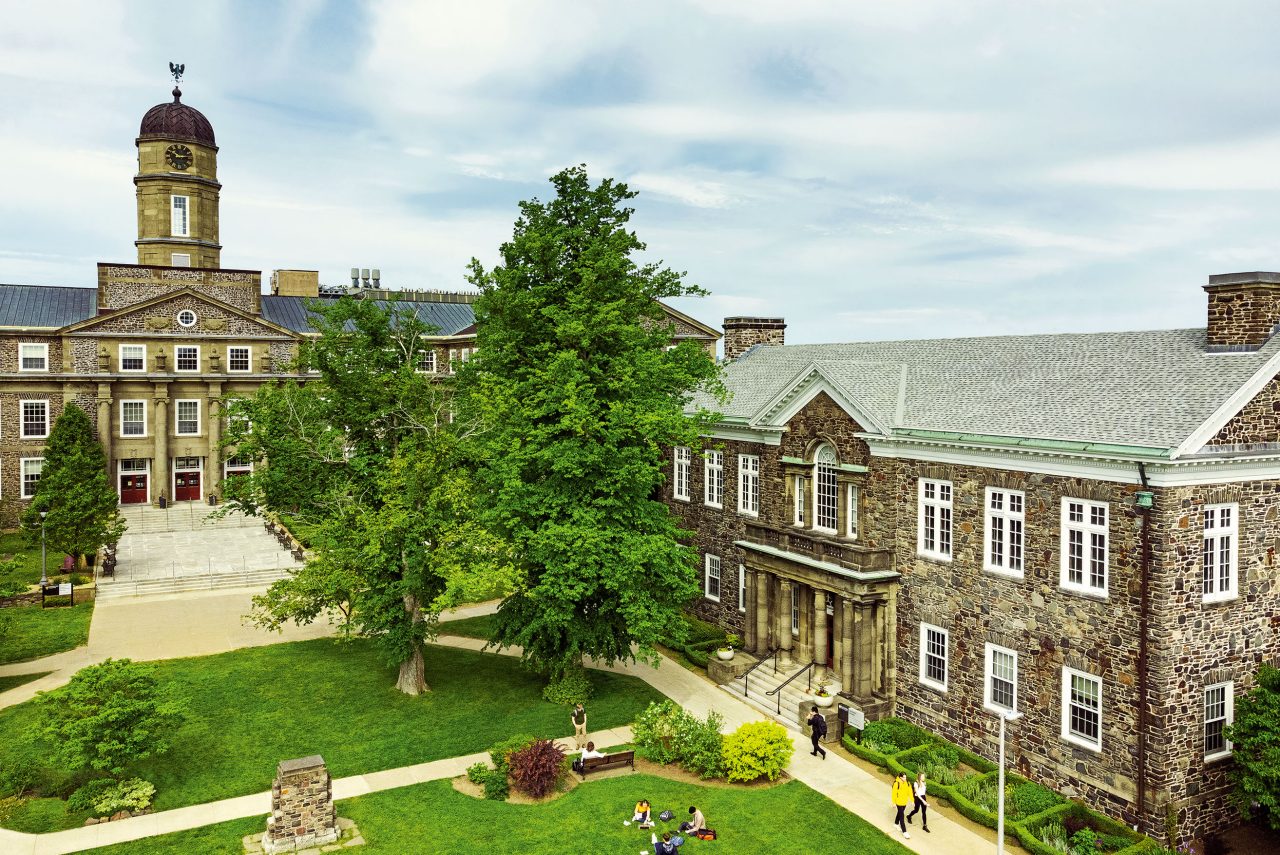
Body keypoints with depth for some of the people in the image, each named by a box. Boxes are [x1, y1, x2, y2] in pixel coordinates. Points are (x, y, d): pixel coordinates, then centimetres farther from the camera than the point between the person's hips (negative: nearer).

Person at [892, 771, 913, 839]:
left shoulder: (907, 783, -6)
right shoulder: (896, 784, -23)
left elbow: (910, 792, 2)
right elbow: (894, 794, -16)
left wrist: (912, 800, 0)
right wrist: (894, 803, -12)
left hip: (905, 802, 6)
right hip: (899, 802, -6)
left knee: (900, 813, 25)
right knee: (902, 816, -4)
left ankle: (896, 823, 47)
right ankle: (904, 832, 1)